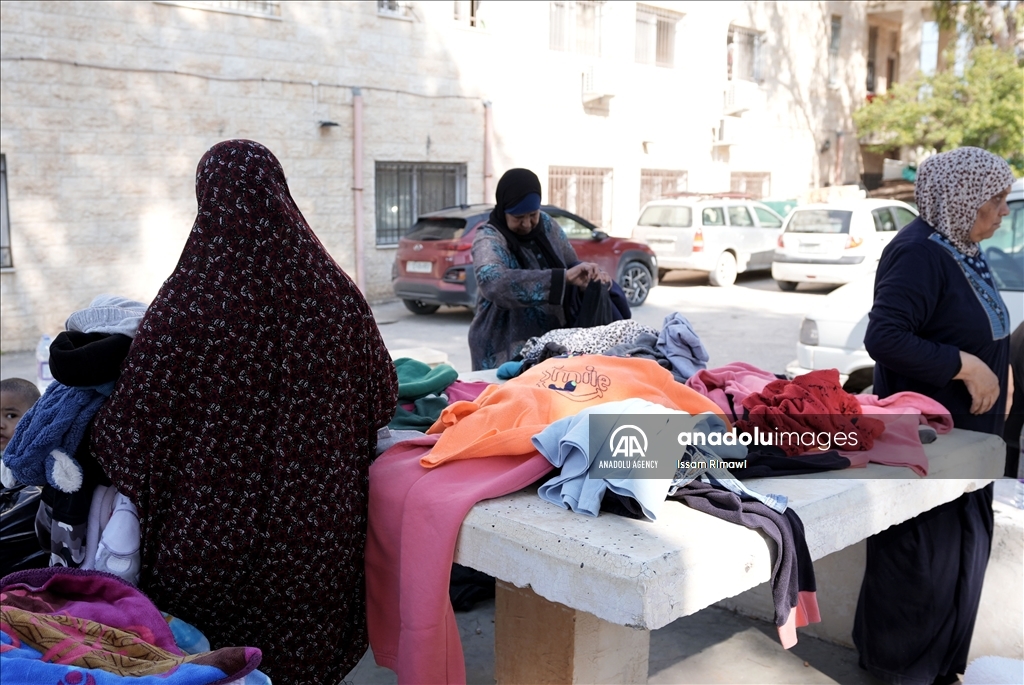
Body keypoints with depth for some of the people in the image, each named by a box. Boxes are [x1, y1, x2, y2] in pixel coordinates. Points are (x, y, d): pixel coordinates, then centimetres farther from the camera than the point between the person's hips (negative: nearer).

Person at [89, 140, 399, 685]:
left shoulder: (184, 304, -17)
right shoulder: (334, 293, -8)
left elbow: (136, 419, -8)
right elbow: (381, 397, 4)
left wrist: (94, 437, 14)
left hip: (215, 529, -2)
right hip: (315, 527, 3)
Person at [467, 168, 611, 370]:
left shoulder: (547, 225, 3)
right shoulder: (489, 239, -15)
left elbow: (572, 265, 13)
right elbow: (493, 281, -35)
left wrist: (592, 271, -11)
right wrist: (563, 278, -37)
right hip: (506, 353, -5)